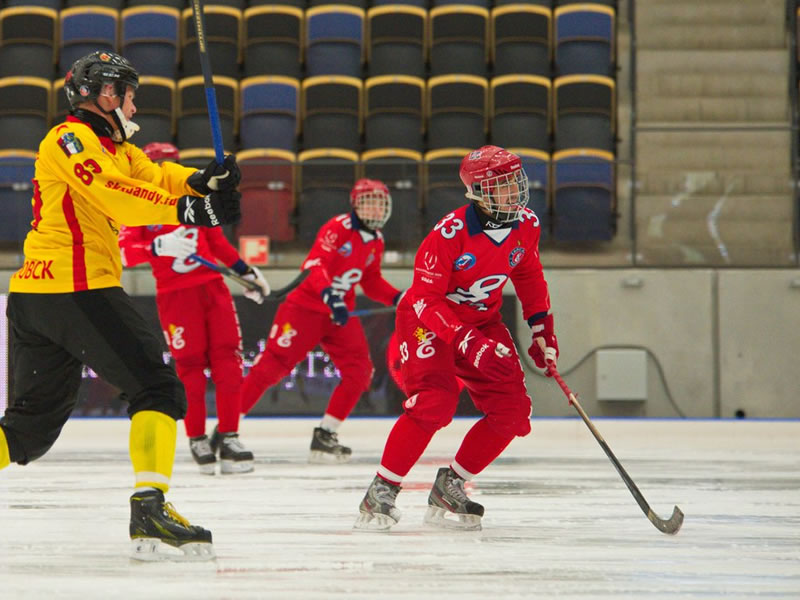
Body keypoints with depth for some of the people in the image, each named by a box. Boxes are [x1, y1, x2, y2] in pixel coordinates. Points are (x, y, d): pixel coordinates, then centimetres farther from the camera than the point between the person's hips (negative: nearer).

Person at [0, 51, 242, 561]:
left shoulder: (113, 147, 23)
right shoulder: (71, 139, -7)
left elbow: (153, 176, 10)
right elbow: (111, 194, -23)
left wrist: (201, 182, -11)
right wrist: (187, 210, -32)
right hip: (76, 287, -10)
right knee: (158, 386, -8)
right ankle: (150, 511, -18)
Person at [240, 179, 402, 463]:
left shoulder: (375, 241, 10)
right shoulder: (338, 228, -15)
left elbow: (371, 282, 20)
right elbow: (315, 264, -26)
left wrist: (398, 298, 5)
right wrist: (330, 296, -41)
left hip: (341, 312, 7)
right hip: (306, 306, -7)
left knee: (359, 371, -7)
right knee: (272, 364, -10)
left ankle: (324, 436, 2)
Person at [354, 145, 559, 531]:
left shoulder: (526, 226, -8)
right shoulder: (450, 233, -28)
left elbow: (528, 274, 13)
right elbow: (426, 299, -27)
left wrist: (541, 326, 9)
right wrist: (466, 341, -37)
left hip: (483, 321, 7)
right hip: (428, 320, -7)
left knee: (512, 411, -5)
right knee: (434, 402, -28)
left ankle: (449, 488, 9)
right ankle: (382, 490, -17)